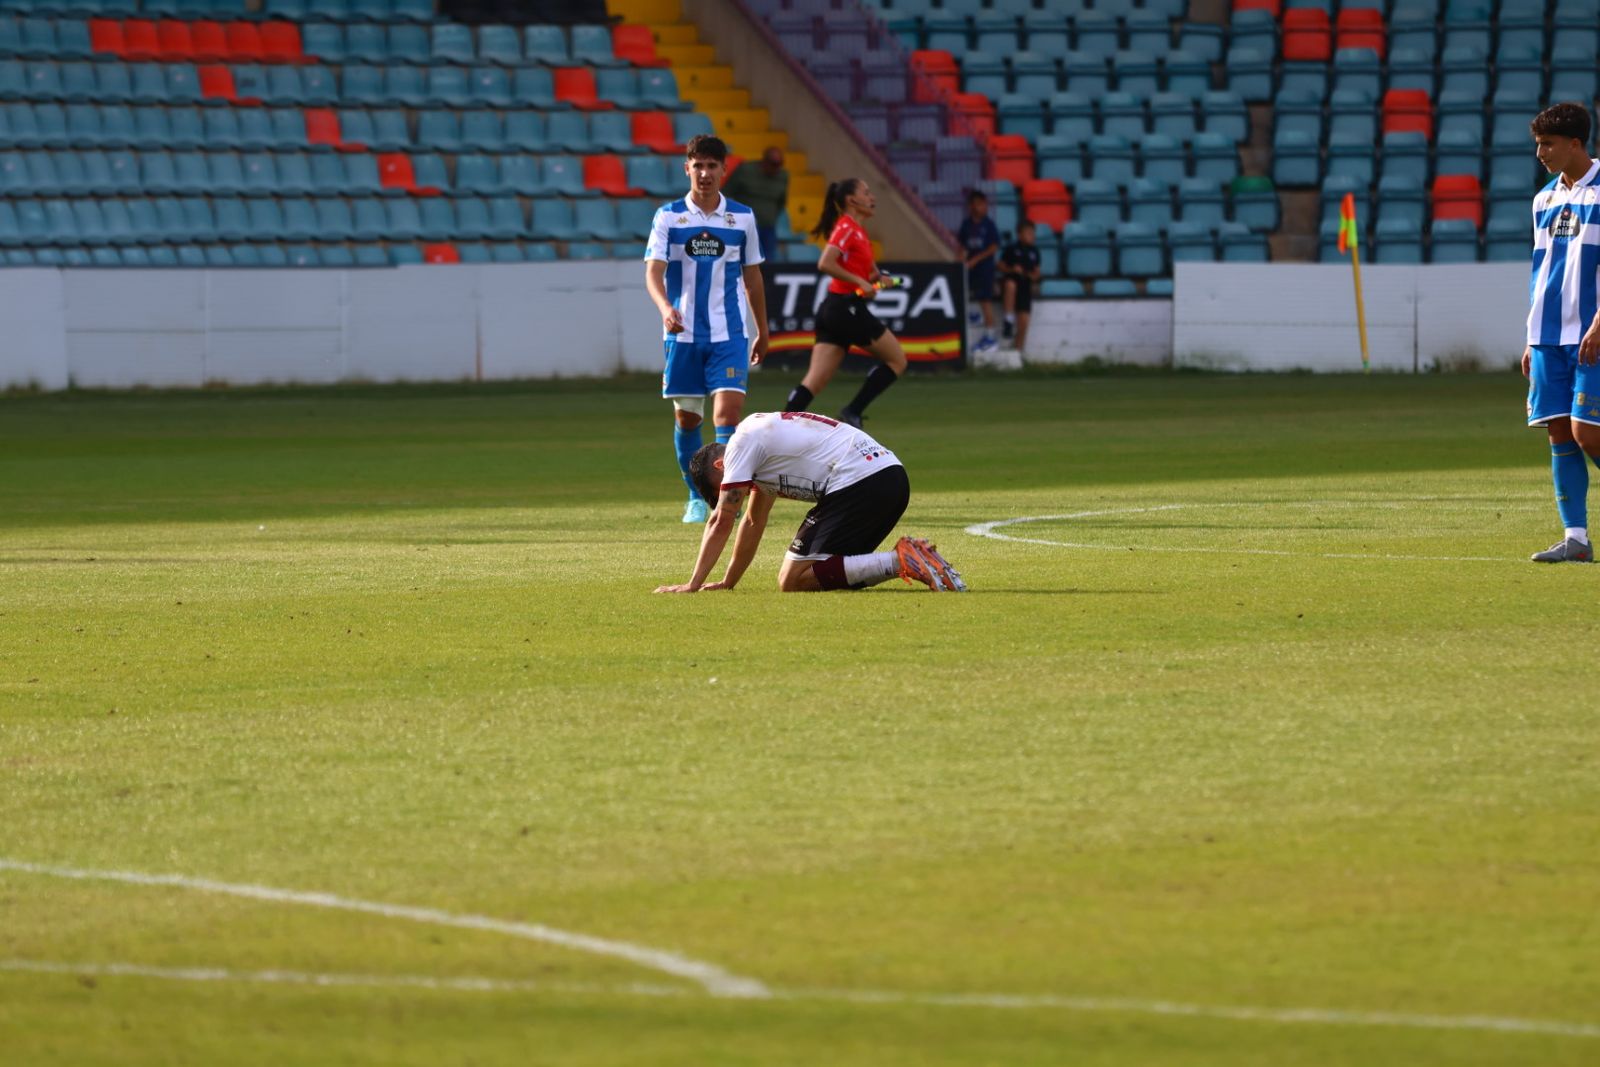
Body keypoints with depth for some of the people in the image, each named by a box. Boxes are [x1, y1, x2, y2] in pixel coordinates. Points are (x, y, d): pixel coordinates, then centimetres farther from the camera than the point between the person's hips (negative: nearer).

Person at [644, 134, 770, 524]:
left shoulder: (742, 217, 6)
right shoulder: (668, 217, 0)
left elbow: (752, 276, 14)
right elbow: (653, 271, -10)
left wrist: (762, 332, 17)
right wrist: (666, 308, -30)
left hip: (729, 334, 0)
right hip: (683, 333, 0)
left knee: (728, 411, -14)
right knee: (687, 418, 6)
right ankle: (696, 497, 22)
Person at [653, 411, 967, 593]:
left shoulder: (742, 443, 1)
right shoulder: (760, 435, 28)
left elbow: (722, 522, 1)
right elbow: (753, 521, 35)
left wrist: (693, 585, 6)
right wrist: (727, 583, 37)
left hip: (859, 485, -10)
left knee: (793, 580, -10)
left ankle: (901, 561, -19)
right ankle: (910, 560, 1)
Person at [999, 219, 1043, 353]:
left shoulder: (1034, 251, 10)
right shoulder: (1011, 249, 0)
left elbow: (1036, 272, 17)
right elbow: (1001, 267, 4)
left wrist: (1034, 276, -4)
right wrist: (1012, 270, -15)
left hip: (1025, 288, 3)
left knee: (1024, 320, -5)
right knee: (1011, 284, -40)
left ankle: (1020, 350, 6)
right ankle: (1009, 320, -32)